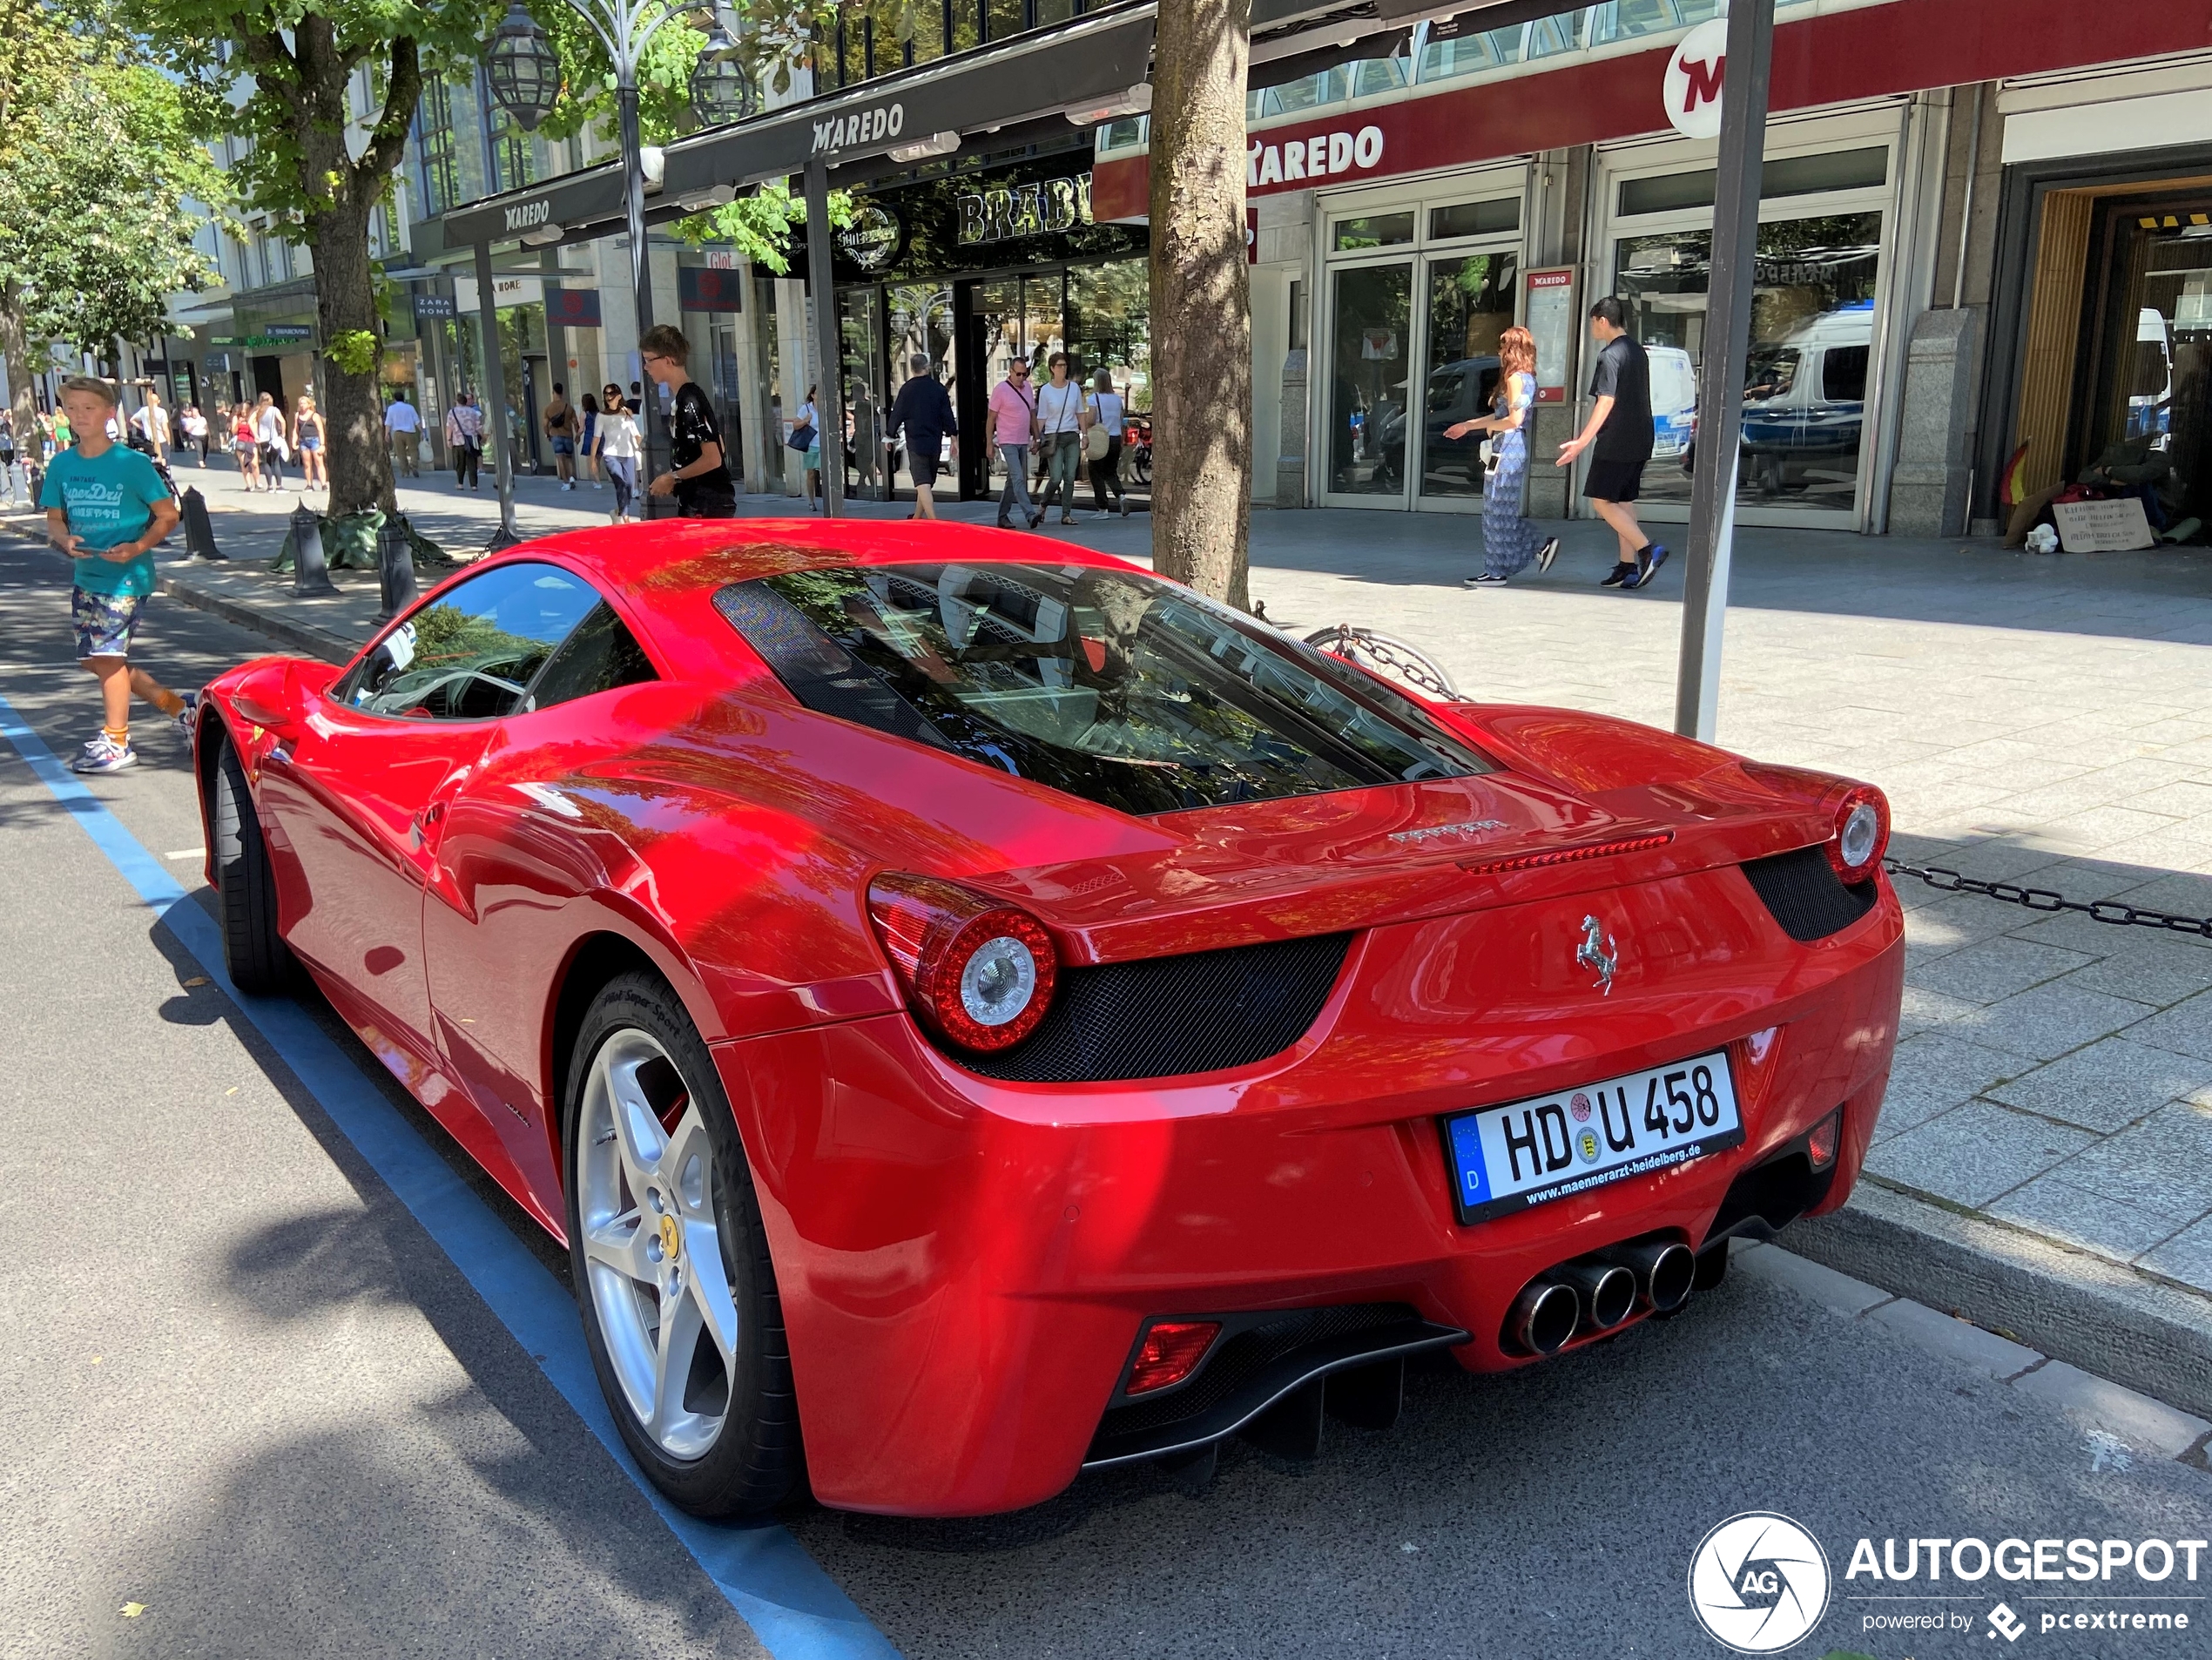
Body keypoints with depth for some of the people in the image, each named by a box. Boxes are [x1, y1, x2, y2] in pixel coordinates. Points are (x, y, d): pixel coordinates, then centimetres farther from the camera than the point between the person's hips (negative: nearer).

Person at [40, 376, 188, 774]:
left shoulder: (131, 463, -9)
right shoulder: (62, 465, 6)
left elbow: (167, 515, -6)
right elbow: (55, 518, 13)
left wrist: (138, 547, -20)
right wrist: (65, 540, -9)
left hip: (126, 574, -7)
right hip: (85, 575, 7)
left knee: (106, 654, -8)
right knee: (94, 659, 9)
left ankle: (116, 742, 3)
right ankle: (177, 706, 23)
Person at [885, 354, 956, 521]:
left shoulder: (907, 389, -7)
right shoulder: (938, 388, 2)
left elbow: (897, 415, -2)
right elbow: (948, 415, 4)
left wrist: (890, 437, 11)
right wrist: (954, 438, 12)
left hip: (915, 443, -4)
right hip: (935, 443, 4)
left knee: (922, 484, -11)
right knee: (927, 482, 18)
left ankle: (933, 520, -26)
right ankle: (917, 518, 32)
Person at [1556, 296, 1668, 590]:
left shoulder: (1610, 355, -13)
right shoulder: (1638, 352, 15)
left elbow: (1606, 403, -20)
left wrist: (1581, 441, -21)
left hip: (1615, 443, -9)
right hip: (1639, 442, 9)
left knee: (1602, 501, -5)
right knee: (1624, 502, 11)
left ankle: (1647, 550, -15)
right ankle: (1628, 566, 10)